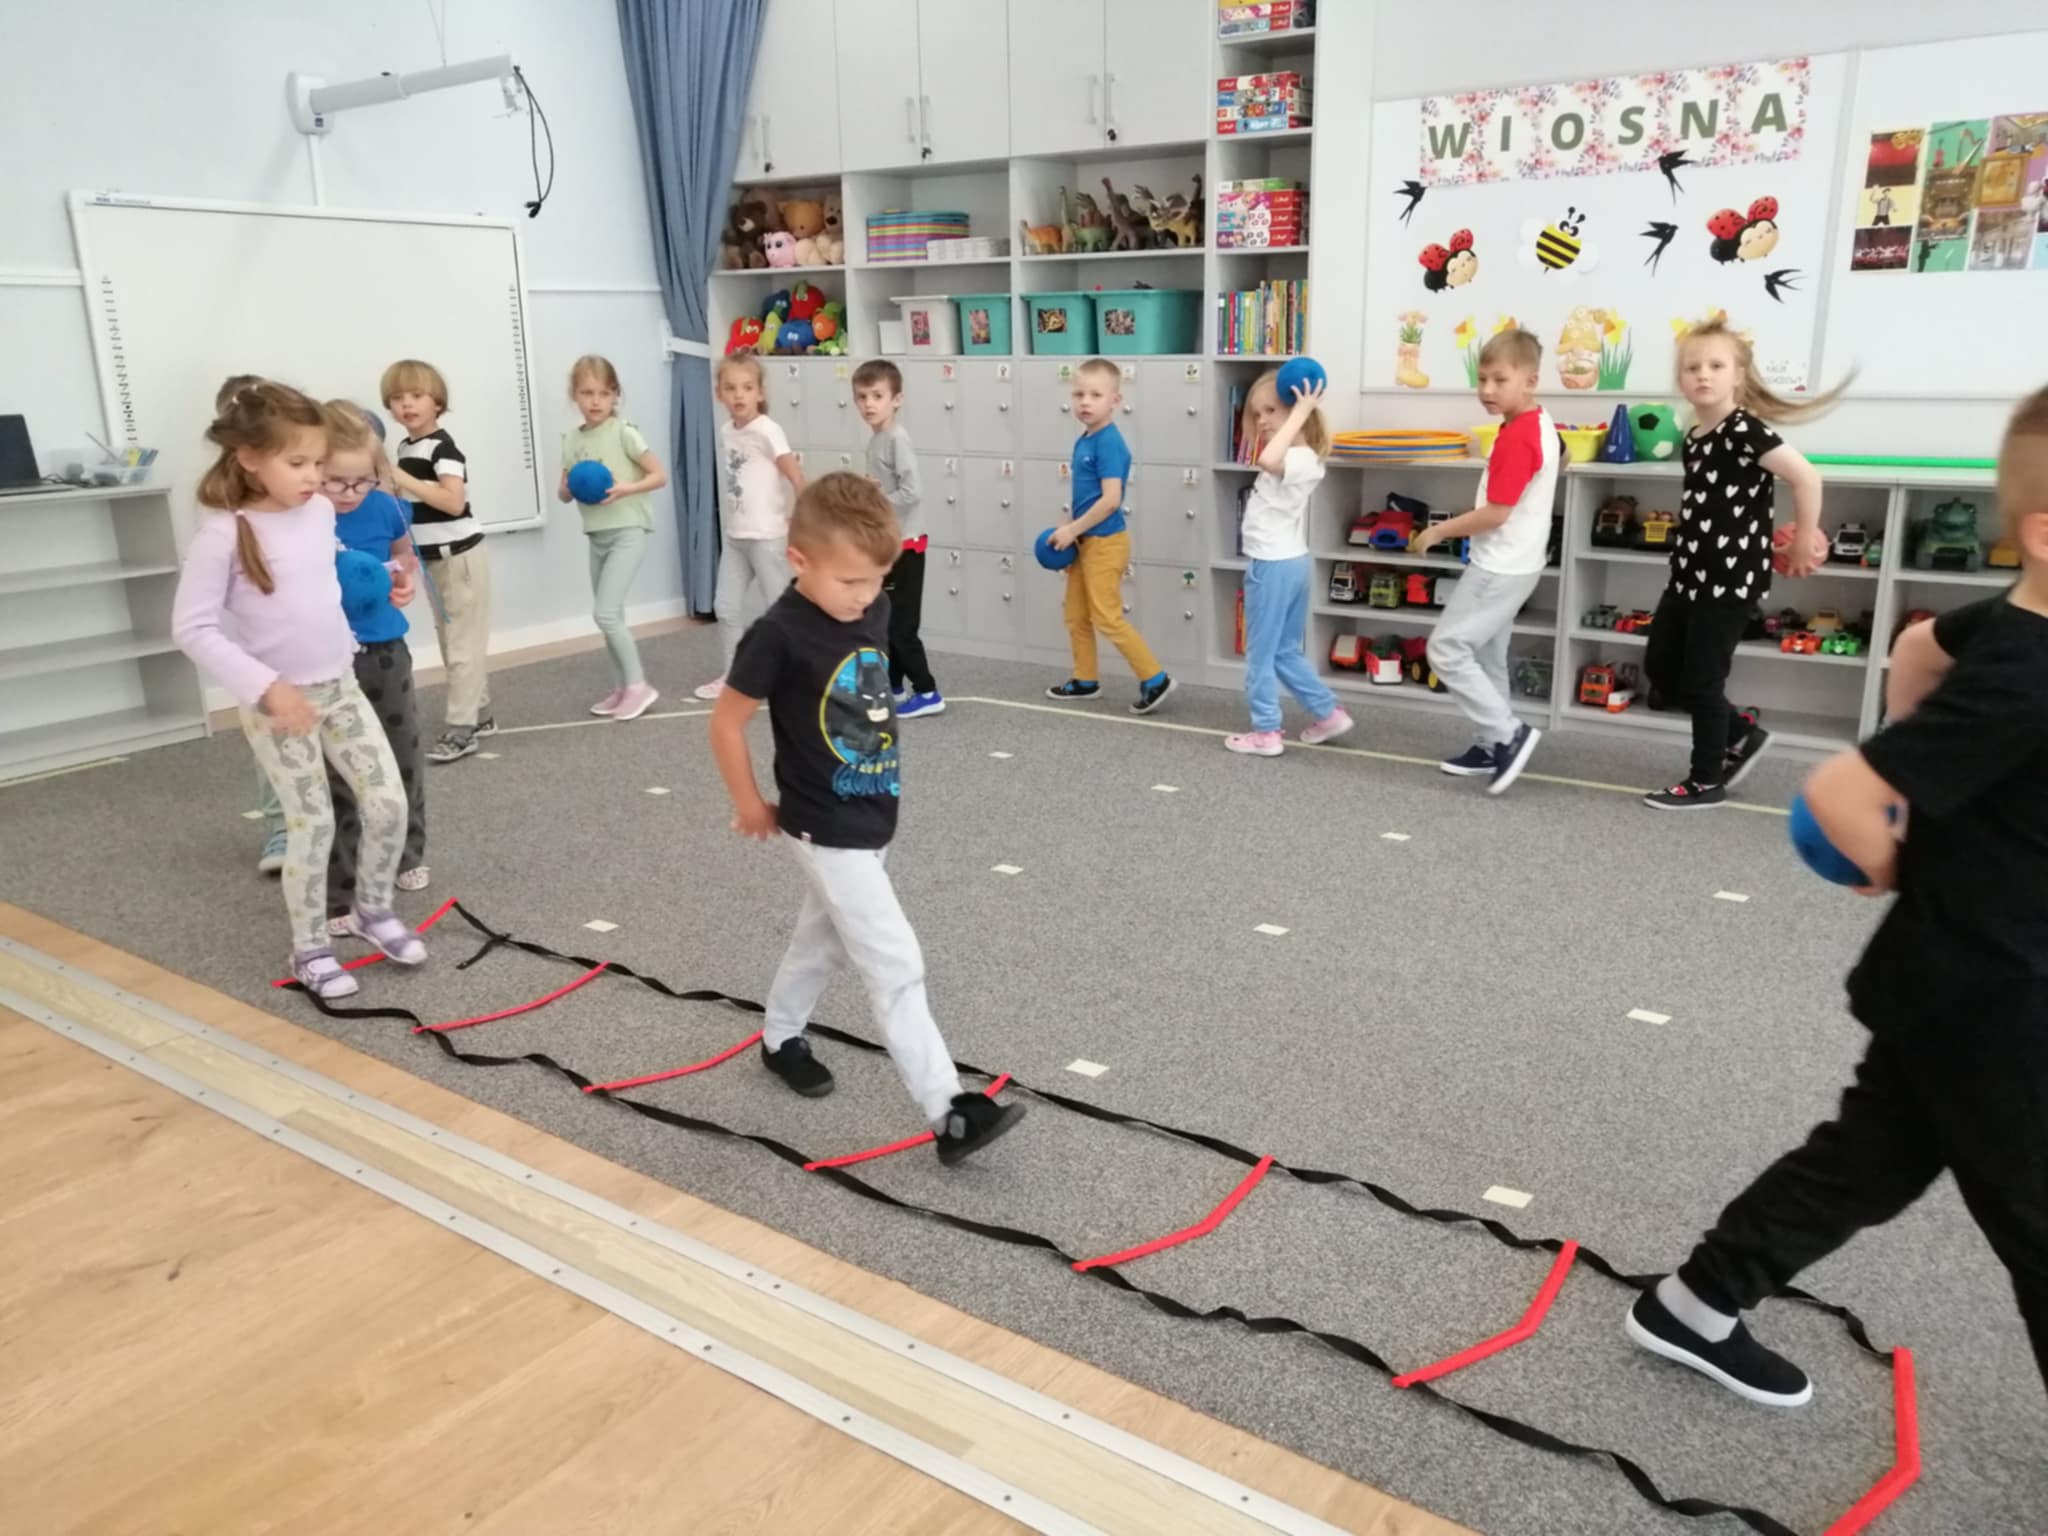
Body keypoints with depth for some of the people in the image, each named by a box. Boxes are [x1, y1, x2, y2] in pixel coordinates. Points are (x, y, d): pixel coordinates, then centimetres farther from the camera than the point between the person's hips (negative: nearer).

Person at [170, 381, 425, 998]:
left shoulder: (321, 512, -1)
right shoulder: (222, 533, -19)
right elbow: (192, 628, -18)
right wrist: (264, 686, -23)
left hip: (341, 686, 5)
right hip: (278, 702, -5)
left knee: (389, 802, 2)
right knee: (312, 823, 1)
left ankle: (374, 908, 27)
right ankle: (310, 949, 20)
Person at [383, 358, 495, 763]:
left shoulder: (443, 447, -15)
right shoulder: (404, 448, 10)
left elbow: (453, 501, -28)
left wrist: (401, 479, -27)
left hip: (460, 556, -9)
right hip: (433, 559, 9)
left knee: (463, 643, -5)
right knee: (456, 642, 14)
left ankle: (461, 728, -4)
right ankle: (480, 714, 24)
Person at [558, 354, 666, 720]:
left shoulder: (623, 432, -9)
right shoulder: (571, 439, 7)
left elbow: (660, 475, -9)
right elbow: (563, 493, 13)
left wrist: (625, 488, -23)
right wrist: (568, 487, -10)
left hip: (627, 532, -6)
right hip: (597, 536, 6)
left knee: (606, 613, -13)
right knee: (610, 617, 11)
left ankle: (639, 686, -3)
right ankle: (623, 687, 22)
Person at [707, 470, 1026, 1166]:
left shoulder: (875, 611, -3)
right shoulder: (780, 634, -23)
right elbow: (726, 722, -14)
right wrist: (749, 804, -5)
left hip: (872, 818, 8)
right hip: (826, 830, -7)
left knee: (822, 939, 25)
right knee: (897, 968, -7)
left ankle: (780, 1037, 48)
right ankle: (949, 1112, -1)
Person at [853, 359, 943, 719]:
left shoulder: (897, 439, -17)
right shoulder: (875, 438, 10)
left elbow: (912, 491, -26)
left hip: (905, 544, -9)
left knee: (900, 625, -6)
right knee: (884, 622, 15)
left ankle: (928, 693, 3)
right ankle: (892, 688, 25)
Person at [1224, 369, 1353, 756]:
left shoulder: (1300, 459, -21)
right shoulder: (1300, 458, 8)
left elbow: (1268, 459, -44)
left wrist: (1301, 412, -34)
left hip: (1273, 565, -10)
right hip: (1290, 562, 10)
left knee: (1261, 654, 2)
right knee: (1286, 651, 19)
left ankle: (1265, 732, 11)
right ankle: (1329, 713, 23)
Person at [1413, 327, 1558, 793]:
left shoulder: (1517, 437, -22)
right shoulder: (1538, 424, 10)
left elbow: (1495, 514, -23)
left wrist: (1438, 531, -13)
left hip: (1501, 566, -10)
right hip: (1511, 562, 10)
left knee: (1447, 648, -8)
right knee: (1485, 657, 17)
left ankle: (1510, 734, -5)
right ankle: (1491, 747, 25)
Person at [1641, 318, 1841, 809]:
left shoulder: (1744, 430, -16)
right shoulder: (1695, 437, 9)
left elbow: (1806, 476, -20)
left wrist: (1803, 543, -12)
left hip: (1730, 579, -9)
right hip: (1691, 574, 9)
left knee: (1701, 680, -1)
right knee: (1660, 669, 13)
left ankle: (1707, 782, 15)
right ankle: (1741, 734, 30)